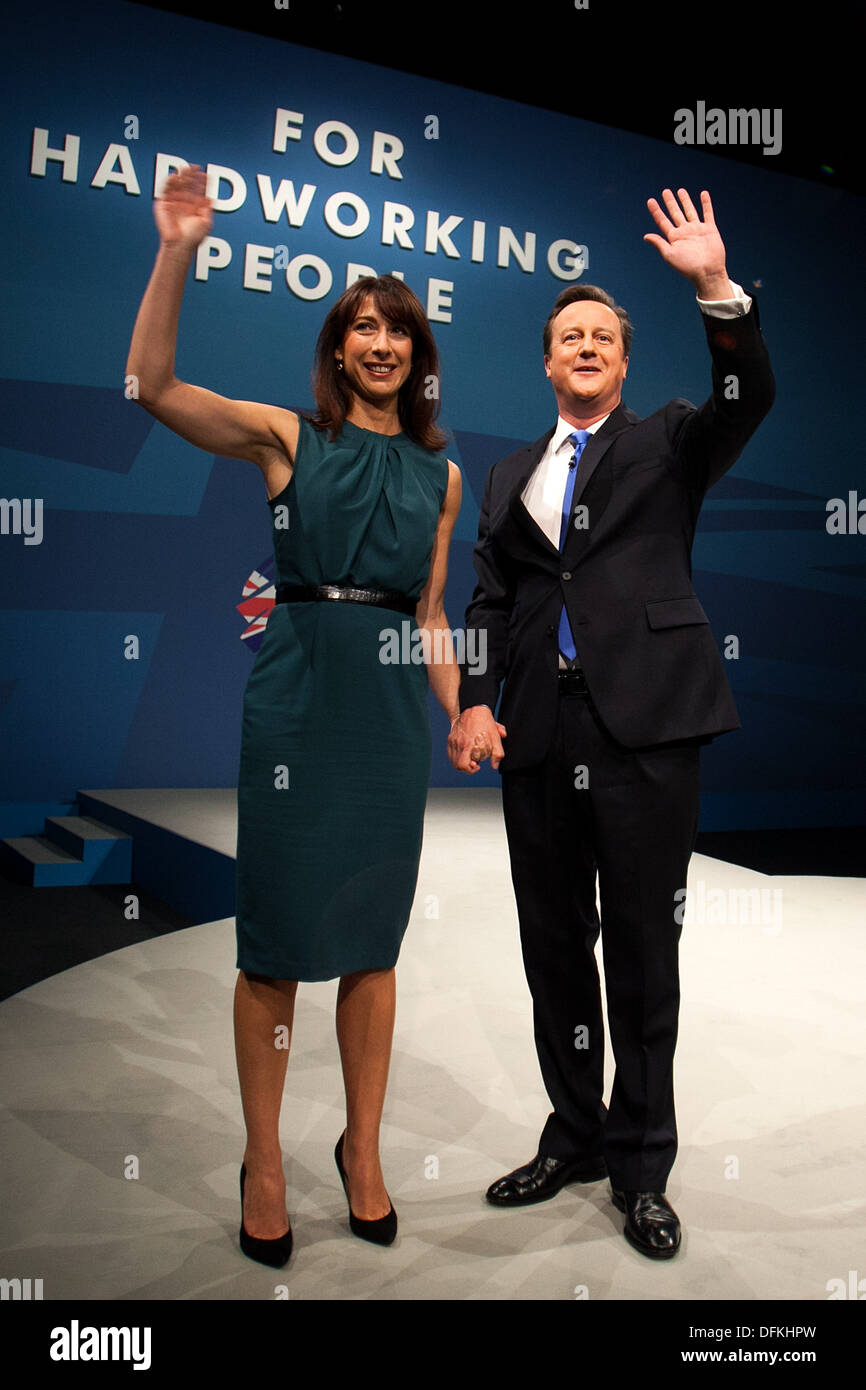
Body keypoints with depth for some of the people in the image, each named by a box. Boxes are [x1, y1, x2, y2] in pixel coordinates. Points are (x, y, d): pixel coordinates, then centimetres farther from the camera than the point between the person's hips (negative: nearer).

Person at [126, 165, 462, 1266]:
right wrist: (177, 253, -15)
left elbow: (429, 616, 15)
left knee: (372, 937, 10)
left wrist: (466, 721, 9)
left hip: (395, 709, 3)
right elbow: (151, 384, -8)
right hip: (295, 691, -2)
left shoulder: (439, 473, 13)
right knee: (275, 934, 4)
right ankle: (263, 1160, 22)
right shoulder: (287, 435, 4)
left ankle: (362, 1149, 27)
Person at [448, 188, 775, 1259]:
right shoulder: (511, 476, 19)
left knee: (642, 950, 3)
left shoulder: (669, 444, 12)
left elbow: (748, 397, -6)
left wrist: (715, 287, -19)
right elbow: (490, 598, 12)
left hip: (645, 728, -3)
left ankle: (641, 1169, 18)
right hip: (538, 737, 4)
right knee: (554, 948, 12)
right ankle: (575, 1137, 30)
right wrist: (473, 702, -2)